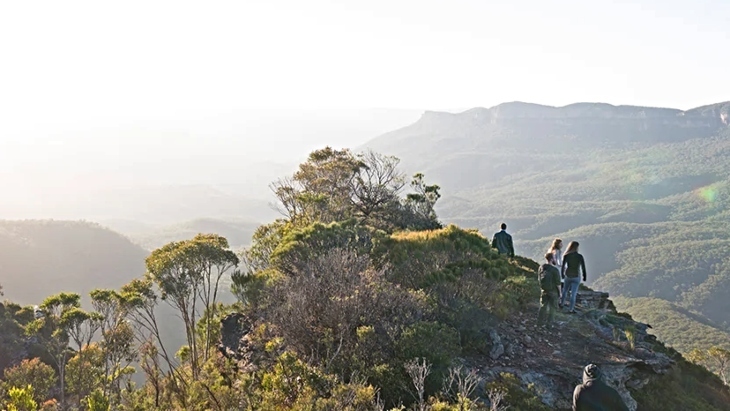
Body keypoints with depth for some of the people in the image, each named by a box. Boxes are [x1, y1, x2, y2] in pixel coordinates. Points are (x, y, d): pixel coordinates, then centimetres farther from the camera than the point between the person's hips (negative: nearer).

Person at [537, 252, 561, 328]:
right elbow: (558, 282, -19)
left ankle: (540, 321, 24)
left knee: (543, 305, 19)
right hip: (553, 291, -4)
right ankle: (549, 322, 22)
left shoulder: (541, 267, -12)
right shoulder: (555, 270, -28)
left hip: (544, 290, 4)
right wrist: (560, 292, -4)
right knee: (552, 307, 15)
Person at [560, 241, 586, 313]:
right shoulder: (580, 256, -13)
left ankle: (562, 303, 40)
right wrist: (584, 276, 4)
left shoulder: (566, 256, -10)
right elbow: (583, 267, -9)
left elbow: (563, 266, -6)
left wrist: (562, 274, 10)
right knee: (573, 293, 5)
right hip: (576, 276, -2)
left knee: (565, 289, 26)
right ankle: (571, 309, 8)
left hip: (568, 275, 2)